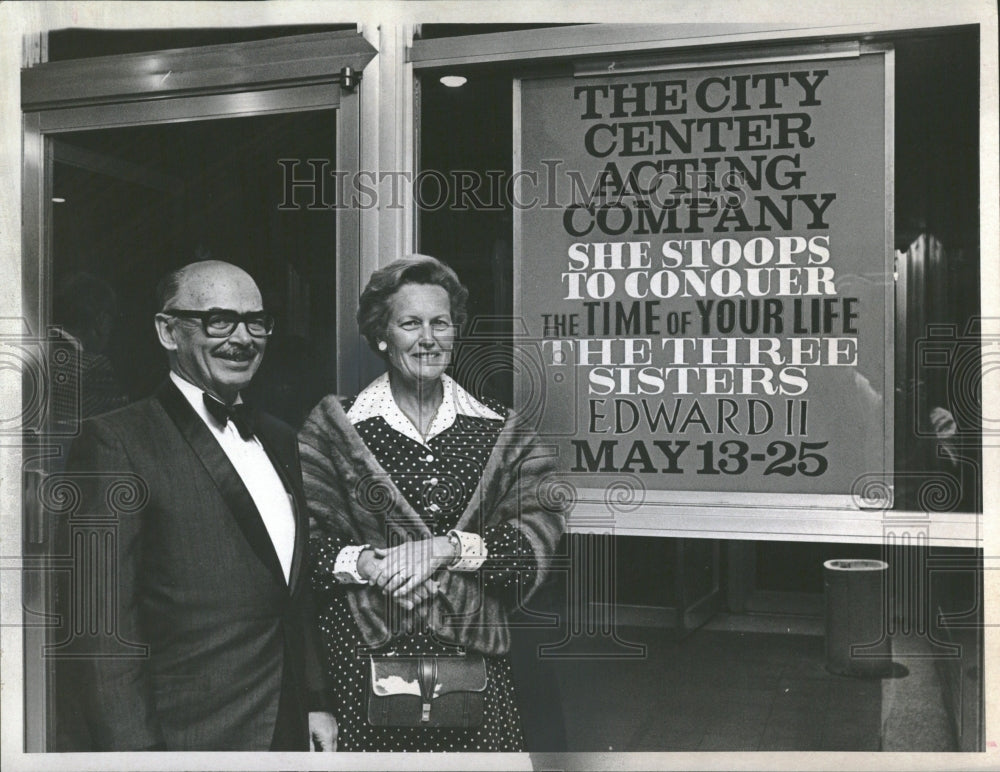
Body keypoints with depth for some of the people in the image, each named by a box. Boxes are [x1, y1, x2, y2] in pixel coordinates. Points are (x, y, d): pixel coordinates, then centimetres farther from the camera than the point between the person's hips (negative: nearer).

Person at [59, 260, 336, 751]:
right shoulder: (117, 442, -13)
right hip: (190, 737, -6)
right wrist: (135, 749, -19)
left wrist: (314, 701, 10)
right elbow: (100, 632, -17)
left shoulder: (278, 439, 10)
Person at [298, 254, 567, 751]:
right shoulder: (334, 429, 2)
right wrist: (363, 561, -19)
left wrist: (447, 547, -16)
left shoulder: (501, 432, 6)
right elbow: (300, 541, -1)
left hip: (475, 667, 2)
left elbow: (539, 532, -5)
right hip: (364, 663, -1)